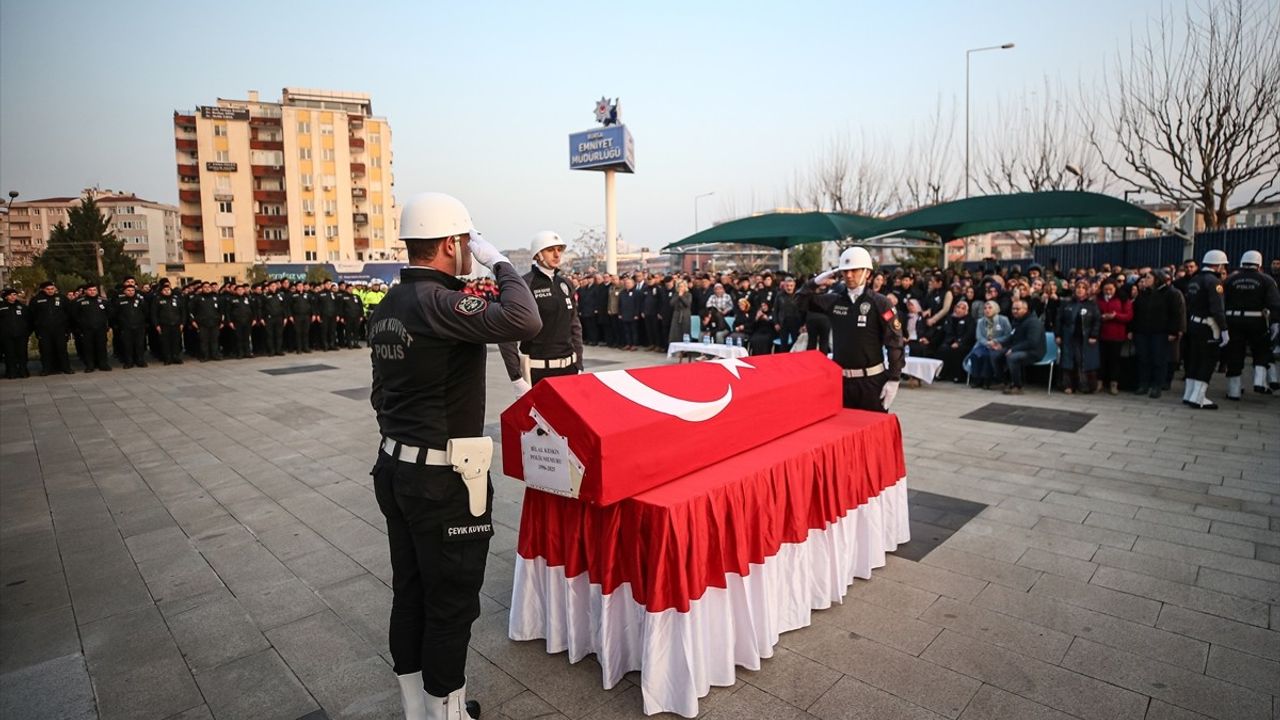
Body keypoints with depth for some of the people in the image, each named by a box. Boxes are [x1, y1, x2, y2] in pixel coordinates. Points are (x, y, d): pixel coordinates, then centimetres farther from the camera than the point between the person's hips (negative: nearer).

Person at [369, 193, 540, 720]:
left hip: (396, 468, 9)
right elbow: (525, 322, -33)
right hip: (443, 478, -9)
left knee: (410, 591, 19)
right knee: (452, 598, 8)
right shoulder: (438, 302, -20)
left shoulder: (386, 307, 8)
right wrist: (500, 264, -18)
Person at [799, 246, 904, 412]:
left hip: (871, 379, -4)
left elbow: (894, 342, -8)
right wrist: (815, 283, -2)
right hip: (840, 378, 4)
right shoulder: (834, 300, 5)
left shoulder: (880, 302, -7)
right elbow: (801, 303, 14)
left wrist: (894, 379, -10)